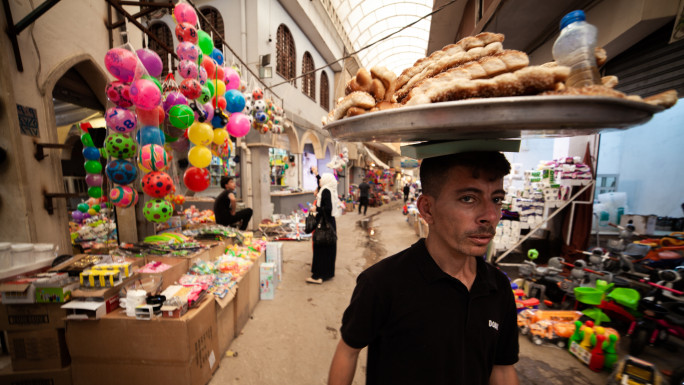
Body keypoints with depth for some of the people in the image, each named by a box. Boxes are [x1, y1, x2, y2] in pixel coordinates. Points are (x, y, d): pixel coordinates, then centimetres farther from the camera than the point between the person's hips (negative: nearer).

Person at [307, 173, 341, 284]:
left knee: (321, 248, -3)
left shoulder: (326, 190, -17)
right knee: (328, 248, 16)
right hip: (330, 222, 9)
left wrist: (316, 210, -13)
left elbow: (328, 208, -26)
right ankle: (328, 272, 29)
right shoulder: (330, 190, 9)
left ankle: (319, 276, 5)